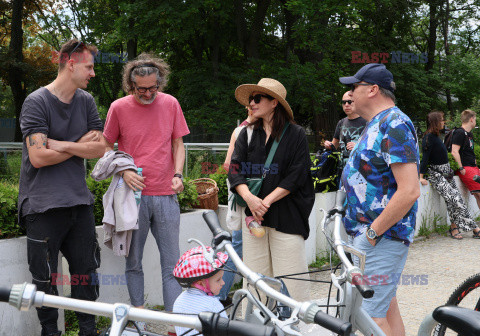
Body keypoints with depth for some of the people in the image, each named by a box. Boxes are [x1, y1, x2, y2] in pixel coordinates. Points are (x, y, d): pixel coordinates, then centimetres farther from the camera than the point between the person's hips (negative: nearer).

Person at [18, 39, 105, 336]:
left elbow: (100, 148, 1)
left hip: (79, 201, 5)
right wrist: (80, 146, -5)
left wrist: (61, 145, -11)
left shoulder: (86, 101, 10)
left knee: (86, 272, 11)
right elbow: (38, 156, -17)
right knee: (46, 279, 2)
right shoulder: (37, 102, -8)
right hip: (43, 206, -5)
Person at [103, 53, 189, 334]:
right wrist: (124, 171, -8)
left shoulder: (170, 104, 5)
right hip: (133, 195, -1)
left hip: (166, 196, 1)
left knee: (172, 263, 3)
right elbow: (107, 148, 9)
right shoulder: (119, 108, 0)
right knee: (133, 262, 7)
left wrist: (178, 174, -4)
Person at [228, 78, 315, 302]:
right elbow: (235, 170, 4)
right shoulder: (246, 135, 13)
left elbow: (296, 176, -6)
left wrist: (265, 202, -14)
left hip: (287, 217, -4)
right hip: (252, 217, 4)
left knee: (290, 283, -6)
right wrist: (249, 198, -15)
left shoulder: (295, 135, 1)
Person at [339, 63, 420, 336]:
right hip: (374, 234, 11)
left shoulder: (394, 124, -18)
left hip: (381, 237, -11)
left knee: (367, 313, -11)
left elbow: (409, 191, -25)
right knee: (385, 304, 17)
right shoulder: (378, 124, 15)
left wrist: (372, 232, -21)